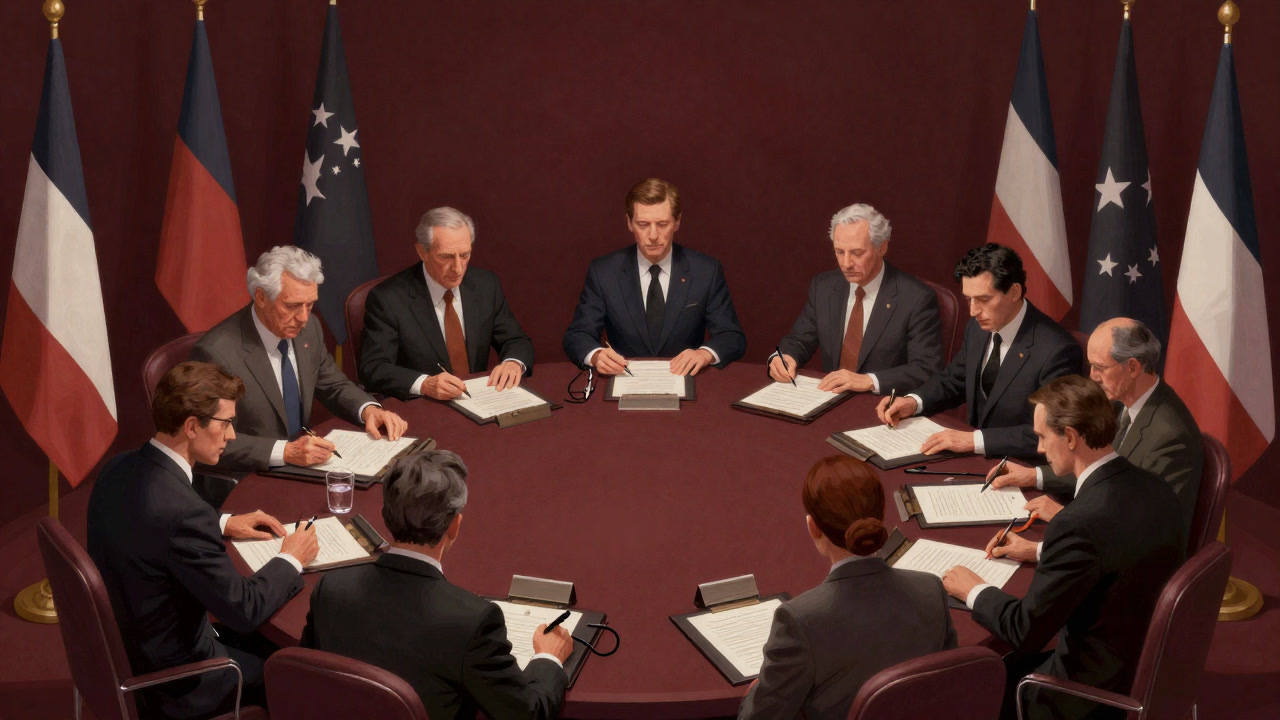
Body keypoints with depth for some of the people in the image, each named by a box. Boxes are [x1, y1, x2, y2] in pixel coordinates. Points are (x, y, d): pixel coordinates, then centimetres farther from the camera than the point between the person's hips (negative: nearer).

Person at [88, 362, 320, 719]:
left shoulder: (119, 469, -7)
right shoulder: (181, 509, -33)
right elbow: (243, 610, -24)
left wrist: (222, 524, 9)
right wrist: (291, 560, -7)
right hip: (175, 684, -8)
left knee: (266, 641, 21)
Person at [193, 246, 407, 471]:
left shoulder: (308, 327, 1)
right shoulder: (215, 352, -19)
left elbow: (334, 386, 16)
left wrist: (369, 410, -3)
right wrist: (284, 452, -30)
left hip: (304, 465, 6)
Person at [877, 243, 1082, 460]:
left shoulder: (1057, 351, -21)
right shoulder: (978, 327, 2)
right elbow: (952, 381, 18)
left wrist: (976, 440, -31)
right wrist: (914, 402, -2)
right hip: (976, 457, 7)